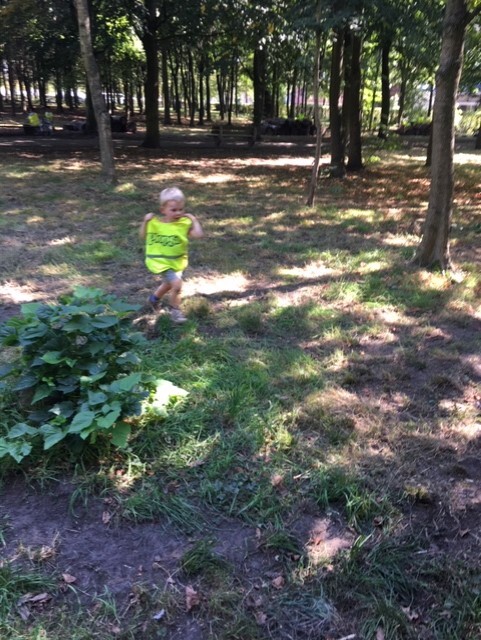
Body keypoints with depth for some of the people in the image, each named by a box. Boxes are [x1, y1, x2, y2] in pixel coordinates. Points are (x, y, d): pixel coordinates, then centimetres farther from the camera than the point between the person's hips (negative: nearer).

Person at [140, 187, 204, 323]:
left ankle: (155, 298, 58)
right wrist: (145, 221, -14)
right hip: (161, 261, -4)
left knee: (168, 284, 28)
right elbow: (143, 236, -2)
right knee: (176, 284, -20)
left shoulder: (184, 223, -11)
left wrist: (194, 220, -16)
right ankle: (175, 310, 3)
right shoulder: (155, 222, -12)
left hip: (177, 262, 4)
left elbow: (199, 234, -21)